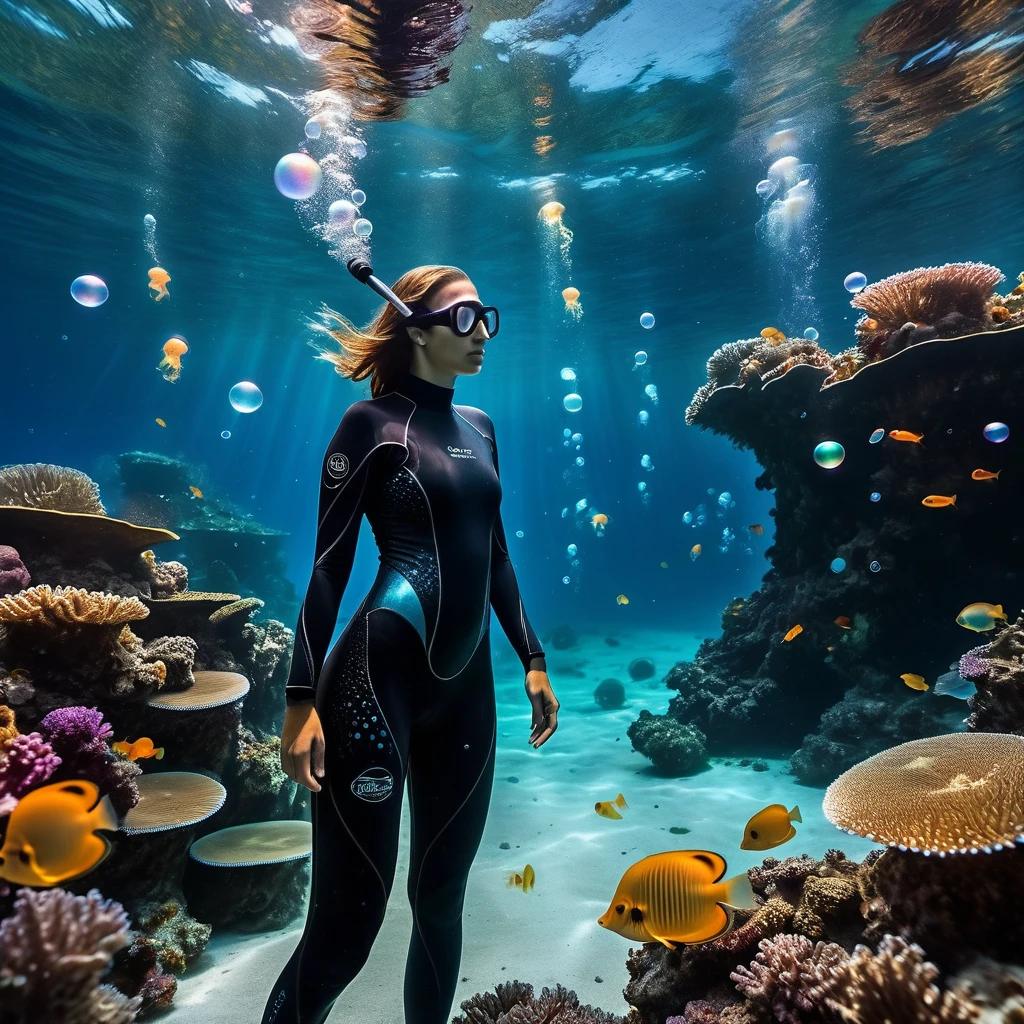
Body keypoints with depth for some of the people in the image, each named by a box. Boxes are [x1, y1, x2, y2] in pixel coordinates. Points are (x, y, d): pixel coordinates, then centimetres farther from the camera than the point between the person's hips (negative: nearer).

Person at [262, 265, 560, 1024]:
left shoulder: (479, 426, 14)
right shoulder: (373, 421, -4)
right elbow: (329, 564, -7)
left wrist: (533, 660, 15)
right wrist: (303, 698, -12)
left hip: (466, 685, 7)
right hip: (379, 676, -6)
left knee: (442, 899, 18)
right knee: (349, 920, 2)